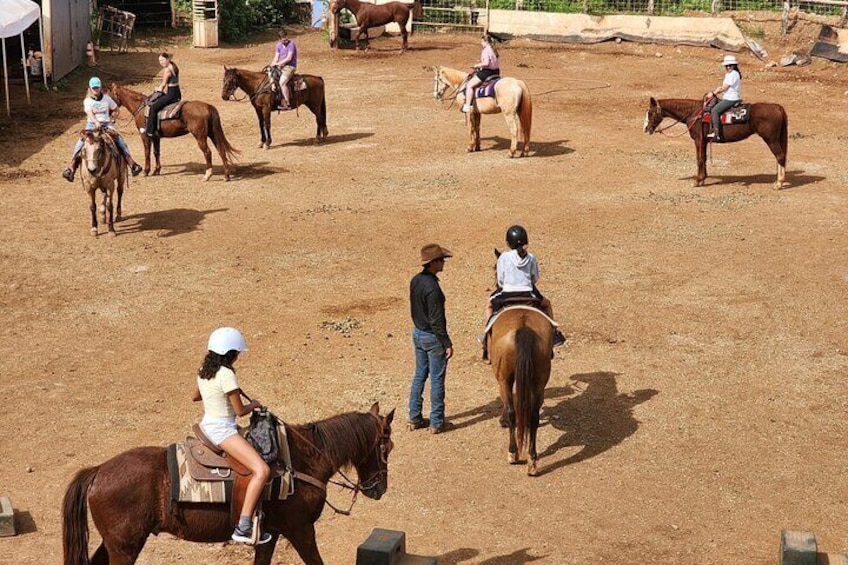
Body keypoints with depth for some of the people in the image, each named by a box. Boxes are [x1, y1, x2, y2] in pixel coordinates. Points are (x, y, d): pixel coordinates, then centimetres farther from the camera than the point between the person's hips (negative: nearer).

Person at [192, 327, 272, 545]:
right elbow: (240, 411, -13)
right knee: (262, 470, -21)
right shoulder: (226, 375, -19)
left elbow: (195, 397, 26)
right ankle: (243, 528, -27)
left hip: (208, 424, 10)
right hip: (223, 429, -10)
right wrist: (254, 404, 6)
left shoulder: (204, 371, 8)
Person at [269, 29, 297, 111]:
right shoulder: (279, 45, 10)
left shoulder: (291, 44, -12)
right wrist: (273, 64, -13)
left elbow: (289, 58, -17)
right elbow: (276, 57, 7)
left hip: (290, 67, -8)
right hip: (280, 67, 8)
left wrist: (278, 63, -16)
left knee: (282, 82, -27)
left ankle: (287, 104, -26)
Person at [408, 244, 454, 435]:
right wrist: (447, 343, -16)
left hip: (417, 333, 9)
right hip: (432, 337, -9)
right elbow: (436, 320, -23)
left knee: (419, 375, 18)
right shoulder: (432, 287, -25)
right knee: (437, 379, 3)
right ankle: (436, 423, 12)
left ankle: (414, 419, 25)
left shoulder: (415, 281, 1)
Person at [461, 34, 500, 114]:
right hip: (496, 72, 10)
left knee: (469, 85, -8)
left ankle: (467, 106, -18)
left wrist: (477, 65, -13)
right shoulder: (493, 49, 14)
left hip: (487, 72, -10)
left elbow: (486, 63, -29)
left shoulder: (486, 50, -16)